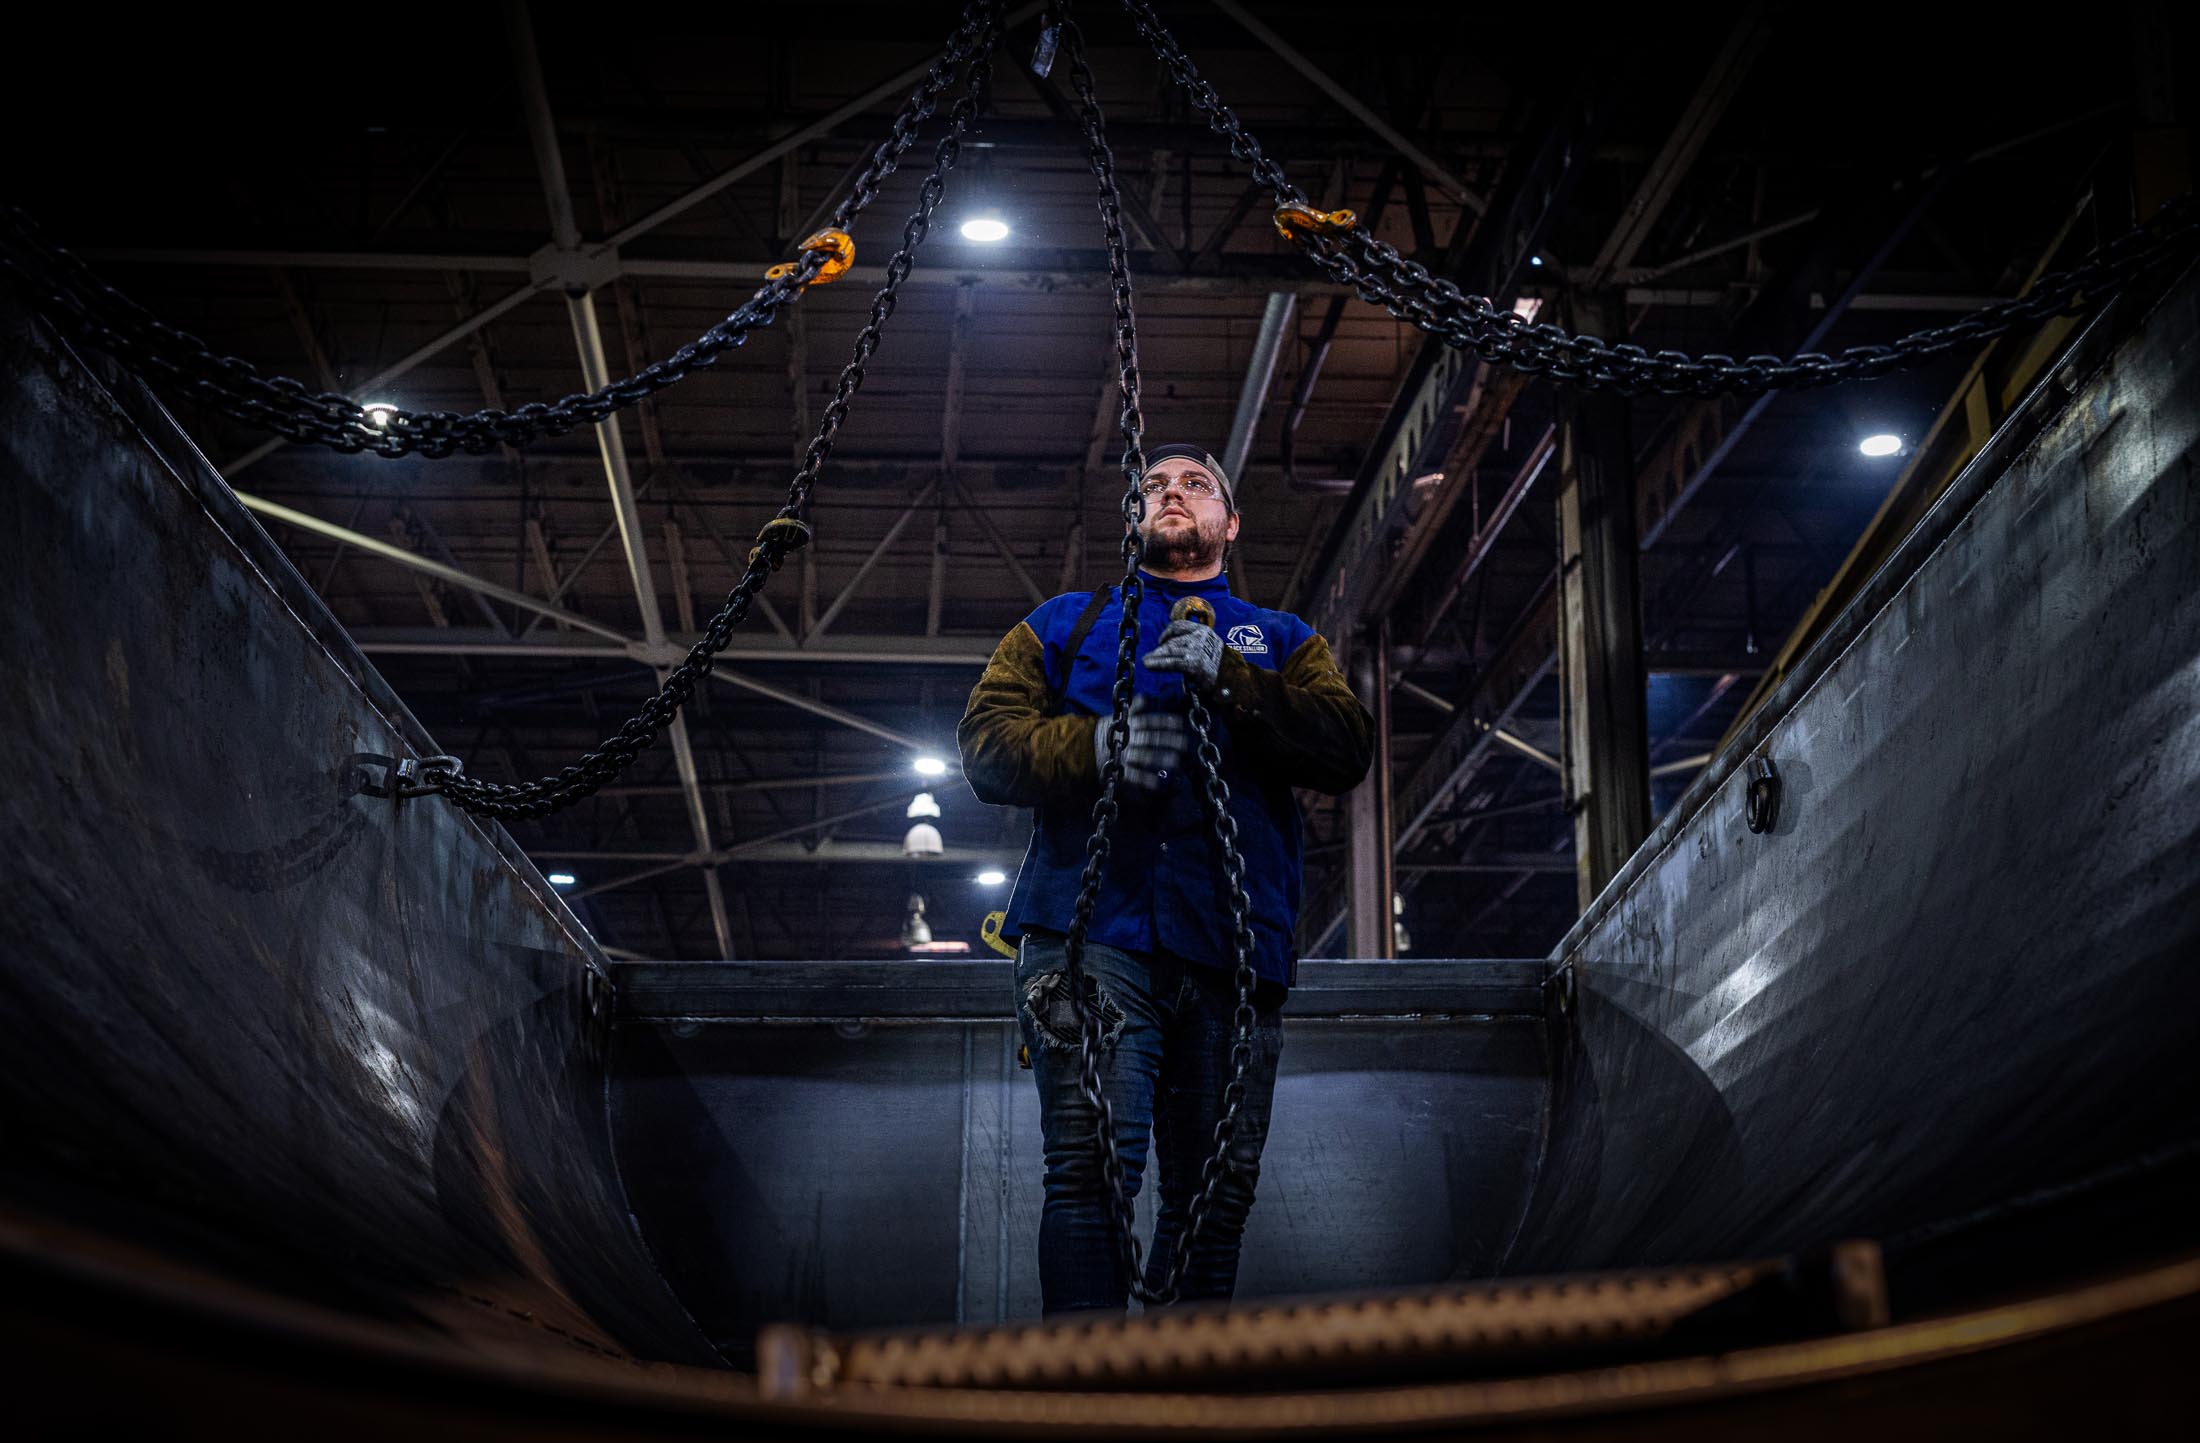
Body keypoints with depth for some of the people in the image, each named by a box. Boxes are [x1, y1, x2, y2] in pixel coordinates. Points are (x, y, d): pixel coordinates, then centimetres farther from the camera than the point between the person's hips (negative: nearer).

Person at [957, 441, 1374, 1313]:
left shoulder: (1281, 642, 25)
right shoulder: (1065, 624, 24)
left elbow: (1348, 749, 6)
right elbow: (986, 743, 9)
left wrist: (1227, 679, -9)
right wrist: (1092, 745, -11)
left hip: (1231, 942, 2)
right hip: (1093, 924, -2)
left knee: (1216, 1188, 0)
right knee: (1093, 1164, -17)